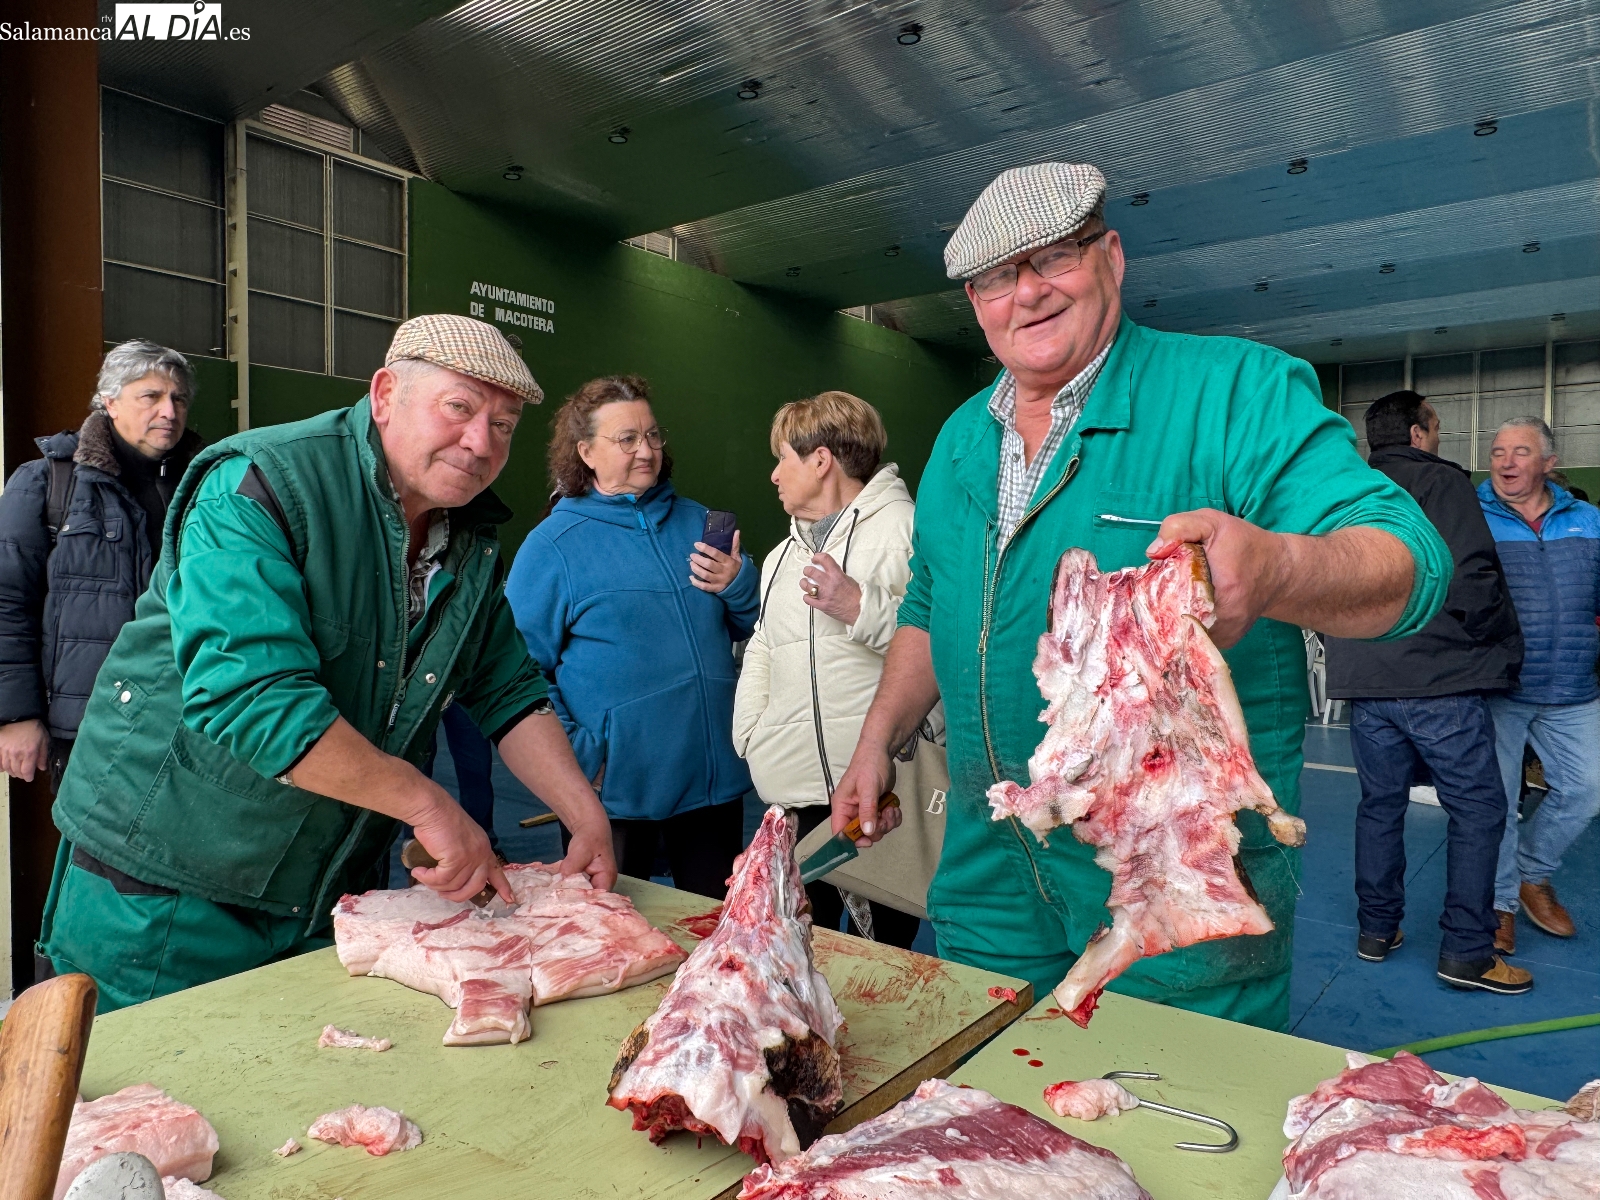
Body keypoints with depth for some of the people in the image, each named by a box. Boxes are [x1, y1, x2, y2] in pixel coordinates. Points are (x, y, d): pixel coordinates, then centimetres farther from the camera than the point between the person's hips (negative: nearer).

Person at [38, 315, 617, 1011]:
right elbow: (248, 691, -32)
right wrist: (428, 804, -29)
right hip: (167, 886, -6)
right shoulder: (258, 487, -21)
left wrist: (586, 816, -7)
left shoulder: (471, 542, 2)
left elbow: (509, 693, 6)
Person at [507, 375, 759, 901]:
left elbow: (750, 631, 15)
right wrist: (579, 757, -15)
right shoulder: (553, 543, -5)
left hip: (715, 777, 4)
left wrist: (739, 586, -6)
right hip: (616, 791, -4)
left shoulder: (695, 522, 8)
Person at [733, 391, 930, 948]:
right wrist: (751, 734, 13)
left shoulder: (907, 528, -4)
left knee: (887, 946, 1)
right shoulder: (782, 556, 23)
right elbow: (762, 650, 26)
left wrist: (860, 608, -21)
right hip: (799, 793, 7)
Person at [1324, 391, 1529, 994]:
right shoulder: (1444, 484, -5)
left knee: (1379, 802, 14)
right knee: (1477, 809, 4)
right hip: (1441, 679, -6)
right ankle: (1468, 951, 5)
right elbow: (1473, 580, -15)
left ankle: (1377, 930, 21)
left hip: (1365, 681, 6)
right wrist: (1505, 648, 0)